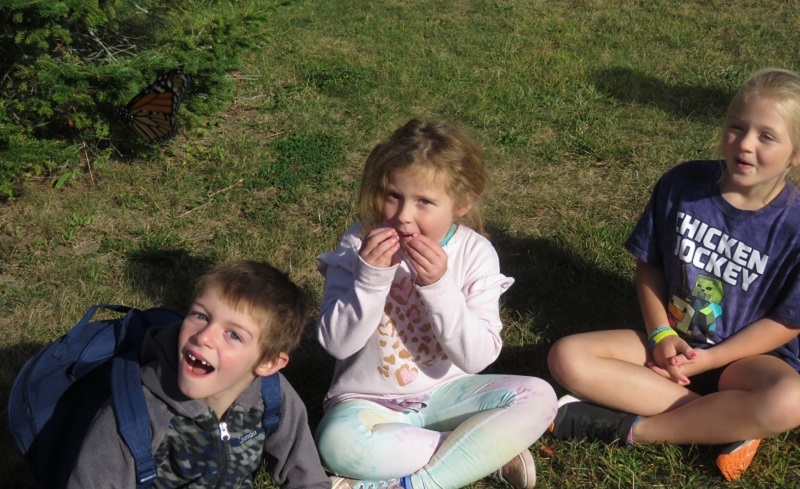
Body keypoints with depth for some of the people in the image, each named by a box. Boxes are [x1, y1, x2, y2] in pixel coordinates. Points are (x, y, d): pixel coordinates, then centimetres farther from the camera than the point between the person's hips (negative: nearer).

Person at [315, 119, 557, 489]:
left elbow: (478, 357, -16)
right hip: (369, 400, -1)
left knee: (538, 397, -20)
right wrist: (371, 277, -29)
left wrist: (438, 285, -29)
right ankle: (488, 452, -17)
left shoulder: (475, 254, -11)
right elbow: (337, 343, -15)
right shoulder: (360, 244, -13)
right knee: (337, 441, -34)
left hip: (444, 391, 2)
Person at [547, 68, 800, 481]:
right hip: (670, 342, 3)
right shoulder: (682, 185, -9)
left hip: (746, 355, -3)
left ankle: (631, 427, -21)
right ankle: (724, 422, -21)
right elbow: (648, 265, 3)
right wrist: (661, 335, -10)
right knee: (567, 357, -19)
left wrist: (706, 360, -15)